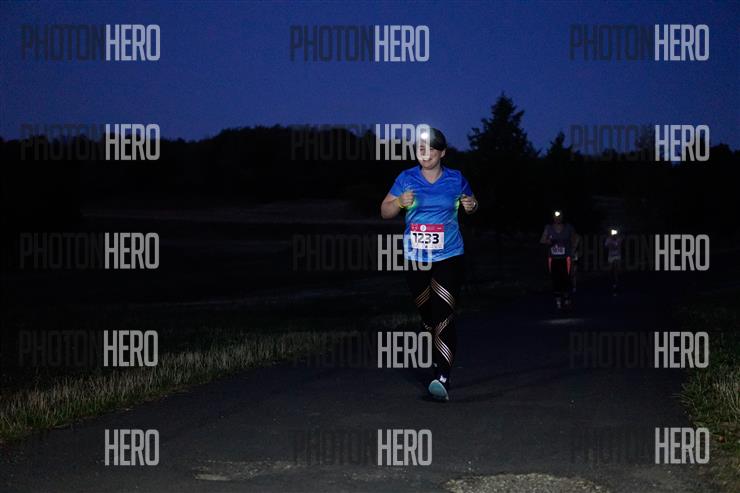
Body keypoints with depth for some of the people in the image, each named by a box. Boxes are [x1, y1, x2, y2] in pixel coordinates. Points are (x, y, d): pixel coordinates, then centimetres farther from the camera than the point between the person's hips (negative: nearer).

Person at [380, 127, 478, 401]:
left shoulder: (456, 179, 2)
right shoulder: (406, 179, 3)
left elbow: (471, 203, 17)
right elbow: (385, 211, 5)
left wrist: (472, 206, -7)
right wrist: (400, 202, -17)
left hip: (449, 258, -3)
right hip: (415, 259, 3)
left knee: (444, 316, -16)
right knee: (427, 315, 14)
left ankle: (442, 379, -23)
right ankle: (439, 362, 35)